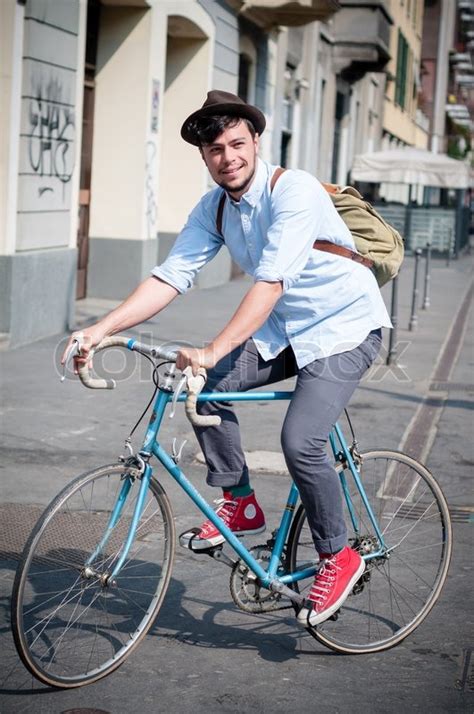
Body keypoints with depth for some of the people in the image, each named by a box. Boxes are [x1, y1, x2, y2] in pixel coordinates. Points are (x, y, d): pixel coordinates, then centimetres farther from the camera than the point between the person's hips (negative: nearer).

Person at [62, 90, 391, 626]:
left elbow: (270, 282, -33)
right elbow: (170, 276, -6)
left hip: (344, 326, -7)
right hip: (284, 328, 7)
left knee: (300, 441, -22)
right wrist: (101, 329, -18)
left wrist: (211, 351, -42)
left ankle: (338, 558, 0)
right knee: (206, 387, -13)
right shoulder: (213, 208, -1)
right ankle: (240, 504, 5)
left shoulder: (294, 191, -24)